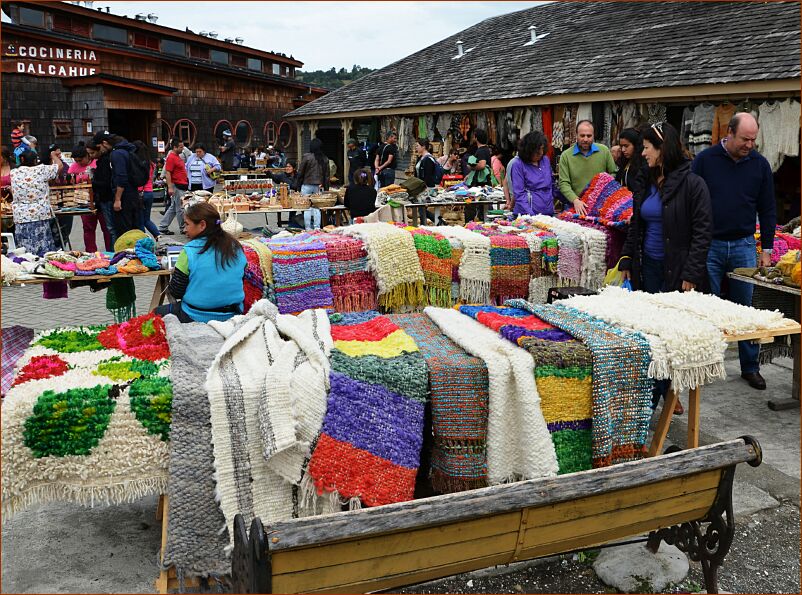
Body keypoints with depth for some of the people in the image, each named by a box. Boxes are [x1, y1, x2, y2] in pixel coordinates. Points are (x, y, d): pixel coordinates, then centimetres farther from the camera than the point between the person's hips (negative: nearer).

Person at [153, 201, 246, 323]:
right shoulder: (236, 248, -2)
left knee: (157, 312, 23)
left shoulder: (190, 251, -15)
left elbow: (176, 293, -9)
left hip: (196, 317, -5)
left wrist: (174, 275, 11)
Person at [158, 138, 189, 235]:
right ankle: (183, 228, 7)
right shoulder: (171, 157, -13)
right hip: (177, 186, -10)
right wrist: (170, 187, -23)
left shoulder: (177, 156, 16)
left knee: (173, 208, 12)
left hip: (182, 186, 10)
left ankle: (163, 227, 16)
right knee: (181, 208, -2)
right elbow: (167, 173, -18)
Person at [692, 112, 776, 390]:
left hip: (744, 246, 2)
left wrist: (766, 249, 6)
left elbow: (767, 209, 9)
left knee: (746, 309, 6)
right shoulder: (705, 159, -3)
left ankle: (750, 367, 17)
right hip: (709, 245, -2)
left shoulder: (759, 164, 4)